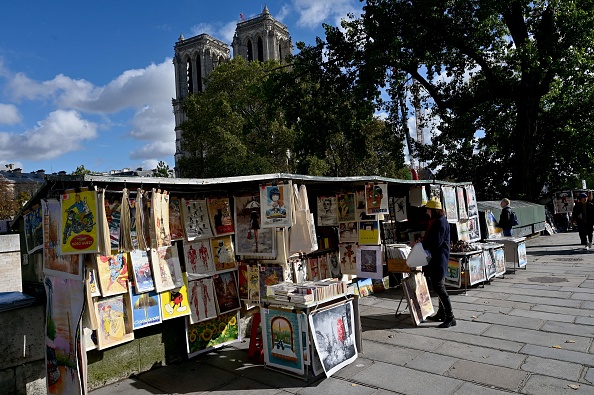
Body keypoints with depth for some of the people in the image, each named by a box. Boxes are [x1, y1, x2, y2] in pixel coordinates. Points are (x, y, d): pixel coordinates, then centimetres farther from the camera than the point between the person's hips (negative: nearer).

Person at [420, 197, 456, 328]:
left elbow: (436, 243, -21)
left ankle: (450, 318, -5)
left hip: (439, 258, -11)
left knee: (438, 286, -10)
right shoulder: (435, 221, 15)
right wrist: (422, 241, 7)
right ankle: (442, 313, 26)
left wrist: (421, 244, -12)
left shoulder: (441, 222, -17)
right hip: (435, 258, 11)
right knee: (439, 285, 16)